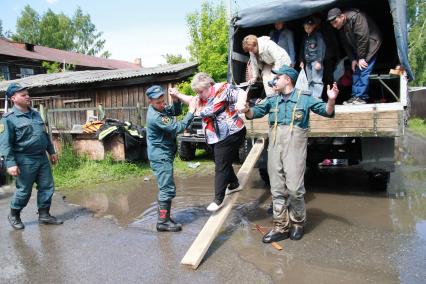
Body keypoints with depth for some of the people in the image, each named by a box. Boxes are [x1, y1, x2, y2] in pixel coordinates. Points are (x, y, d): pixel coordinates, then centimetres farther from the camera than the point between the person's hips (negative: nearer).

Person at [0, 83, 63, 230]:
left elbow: (45, 134, 19)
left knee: (47, 187, 8)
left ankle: (44, 215, 21)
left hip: (42, 157, 7)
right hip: (25, 160, -6)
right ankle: (14, 215, 28)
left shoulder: (35, 113, 12)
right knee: (24, 190, 5)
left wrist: (52, 151, 19)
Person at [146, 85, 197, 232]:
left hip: (164, 155, 10)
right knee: (167, 189, -6)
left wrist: (176, 100, -5)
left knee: (166, 188, 16)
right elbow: (178, 127, -24)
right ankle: (162, 222, 2)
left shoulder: (160, 108, 4)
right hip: (160, 157, -10)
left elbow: (176, 111, 14)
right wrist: (191, 111, -21)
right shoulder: (155, 117, -24)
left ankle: (165, 217, 26)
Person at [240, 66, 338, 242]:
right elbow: (255, 112, 8)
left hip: (295, 147, -4)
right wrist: (247, 110, -14)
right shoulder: (272, 100, 16)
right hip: (274, 147, 4)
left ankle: (298, 223, 19)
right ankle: (281, 227, 18)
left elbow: (327, 112, 1)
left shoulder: (304, 97, 5)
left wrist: (331, 100, -19)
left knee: (294, 188, -5)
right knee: (277, 190, 7)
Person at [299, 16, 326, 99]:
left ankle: (316, 98, -12)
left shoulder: (318, 35, -3)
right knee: (310, 81, 6)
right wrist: (302, 61, 18)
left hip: (316, 61, -7)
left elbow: (321, 48, -10)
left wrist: (319, 61, -16)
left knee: (316, 80, -10)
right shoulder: (305, 37, 17)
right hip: (308, 62, 7)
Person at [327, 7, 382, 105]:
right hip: (358, 48, 8)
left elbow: (363, 38, -29)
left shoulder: (356, 17, -29)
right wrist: (353, 59, -1)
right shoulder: (341, 27, -3)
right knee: (356, 71, 4)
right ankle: (355, 96, 8)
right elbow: (346, 45, 5)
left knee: (364, 71, -14)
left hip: (370, 44, -8)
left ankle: (361, 97, -10)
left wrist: (361, 57, -24)